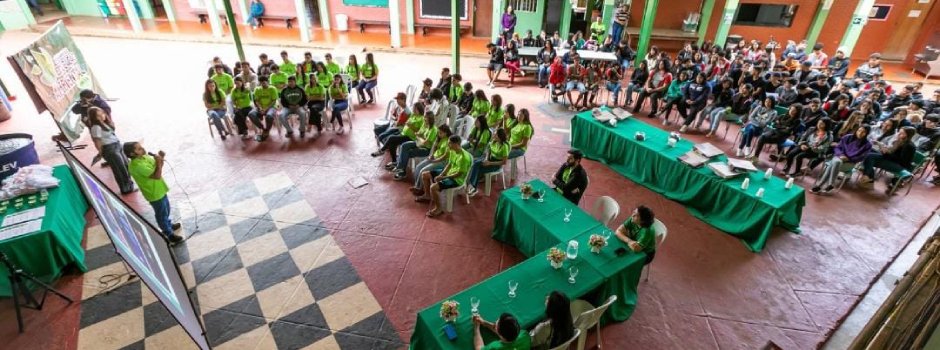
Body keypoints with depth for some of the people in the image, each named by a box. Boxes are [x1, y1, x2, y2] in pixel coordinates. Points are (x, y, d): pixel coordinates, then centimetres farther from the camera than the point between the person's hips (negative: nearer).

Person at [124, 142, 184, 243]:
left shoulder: (144, 156, -3)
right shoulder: (137, 166, -31)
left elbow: (157, 166, 9)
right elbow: (157, 175, -32)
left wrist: (160, 159, -11)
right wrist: (159, 161, -25)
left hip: (160, 189, 9)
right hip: (155, 194, -9)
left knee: (166, 210, 27)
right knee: (162, 214, 8)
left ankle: (168, 225, 49)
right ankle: (169, 234, 23)